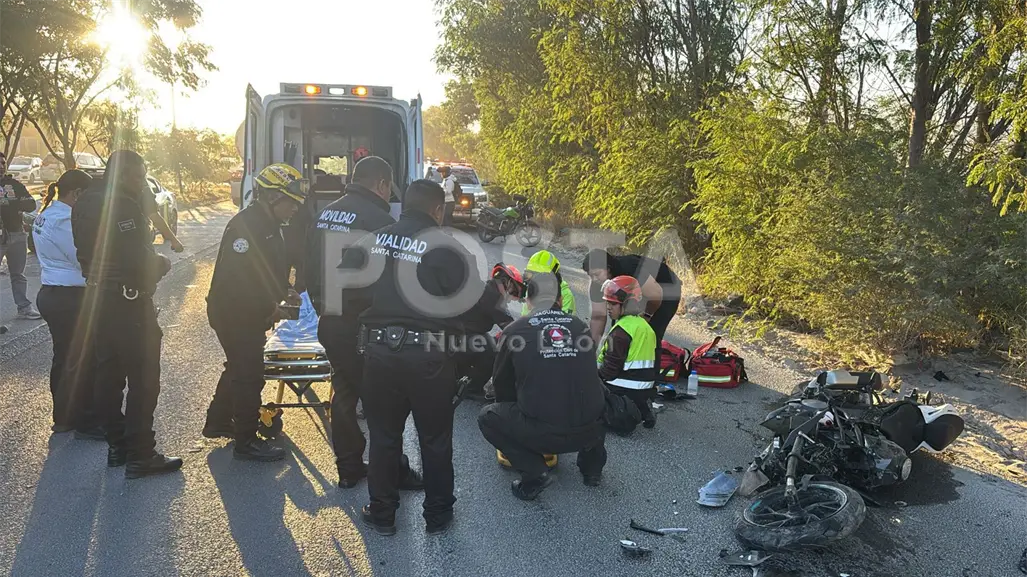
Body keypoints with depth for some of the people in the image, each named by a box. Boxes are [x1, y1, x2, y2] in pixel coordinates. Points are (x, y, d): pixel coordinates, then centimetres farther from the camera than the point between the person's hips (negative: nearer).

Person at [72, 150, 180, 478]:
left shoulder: (85, 203, 11)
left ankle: (116, 445, 27)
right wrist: (163, 263, -6)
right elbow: (139, 260, -24)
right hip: (129, 303, -10)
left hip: (99, 299, 10)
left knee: (109, 375, 16)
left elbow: (86, 253, 15)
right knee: (144, 380, -3)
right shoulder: (122, 206, -19)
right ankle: (139, 455, 1)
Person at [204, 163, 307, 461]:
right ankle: (246, 442, 10)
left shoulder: (268, 225, 10)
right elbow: (235, 279, -29)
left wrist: (282, 291, 4)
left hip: (248, 314, 10)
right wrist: (269, 308, -24)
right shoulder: (246, 225, -23)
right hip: (234, 314, -10)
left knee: (240, 368, 23)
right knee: (249, 375, -2)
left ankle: (218, 422, 40)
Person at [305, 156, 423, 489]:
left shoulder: (325, 215, 9)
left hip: (329, 324, 8)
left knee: (344, 392, 18)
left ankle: (348, 467, 29)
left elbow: (310, 271, 15)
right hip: (363, 328, -8)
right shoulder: (378, 220, -18)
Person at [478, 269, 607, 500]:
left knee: (488, 417, 21)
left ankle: (533, 471, 5)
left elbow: (502, 385, 16)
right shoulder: (581, 327, 10)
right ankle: (592, 463, 25)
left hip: (542, 433, -4)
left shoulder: (515, 330, 2)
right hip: (590, 431, 4)